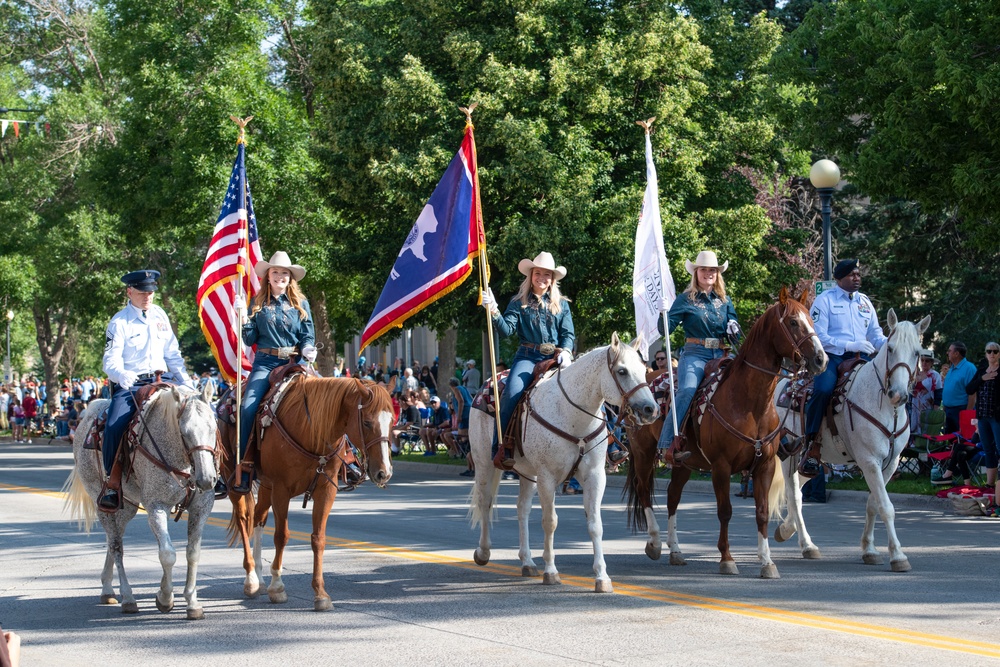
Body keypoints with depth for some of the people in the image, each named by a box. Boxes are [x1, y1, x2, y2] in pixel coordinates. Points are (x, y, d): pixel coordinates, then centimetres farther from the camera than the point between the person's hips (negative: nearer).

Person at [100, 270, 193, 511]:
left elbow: (172, 353, 17)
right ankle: (113, 481, -12)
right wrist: (122, 376, -32)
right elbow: (110, 361, -10)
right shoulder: (119, 322, -1)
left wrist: (186, 382, 5)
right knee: (114, 427, -28)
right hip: (130, 385, -4)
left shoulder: (159, 316, 13)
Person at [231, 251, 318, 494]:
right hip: (266, 362, 0)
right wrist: (243, 317, -5)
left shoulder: (300, 303, 12)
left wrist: (308, 349, -12)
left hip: (295, 362, 0)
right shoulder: (259, 304, 12)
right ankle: (245, 465, -16)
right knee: (248, 407, -22)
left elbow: (308, 335, 10)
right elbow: (250, 339, 9)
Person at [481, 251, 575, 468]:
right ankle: (501, 448, -23)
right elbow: (507, 329, 0)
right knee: (511, 394, -27)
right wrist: (494, 311, -16)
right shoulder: (519, 303, 11)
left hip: (555, 358, 2)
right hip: (527, 356, -1)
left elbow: (568, 333, 9)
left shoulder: (561, 304, 16)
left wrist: (565, 351, -11)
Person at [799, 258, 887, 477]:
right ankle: (813, 447, -25)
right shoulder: (825, 300, 3)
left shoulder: (865, 302, 19)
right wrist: (848, 345, -18)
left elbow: (876, 335, 16)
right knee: (823, 390, -33)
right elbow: (818, 336, -7)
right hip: (832, 356, -5)